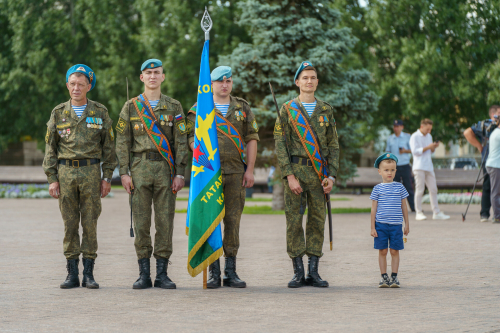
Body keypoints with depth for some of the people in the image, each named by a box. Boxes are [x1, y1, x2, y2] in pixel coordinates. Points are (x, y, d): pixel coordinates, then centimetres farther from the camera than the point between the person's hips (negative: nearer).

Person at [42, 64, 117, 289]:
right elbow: (50, 148, 9)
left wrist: (107, 177, 0)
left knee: (90, 224, -1)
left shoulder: (100, 113, 5)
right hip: (65, 172, 1)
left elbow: (108, 147, 6)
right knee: (70, 224, 2)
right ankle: (72, 274, 7)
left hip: (91, 172, -1)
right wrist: (52, 179, 1)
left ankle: (89, 274, 5)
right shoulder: (58, 114, 7)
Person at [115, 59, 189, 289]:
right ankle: (144, 274, 5)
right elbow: (122, 143, 6)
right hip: (140, 168, 0)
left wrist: (180, 173, -4)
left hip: (166, 169, 0)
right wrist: (124, 173, -3)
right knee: (141, 221, 0)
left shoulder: (174, 107, 8)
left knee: (165, 221, -1)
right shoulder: (131, 107, 8)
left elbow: (181, 143, 5)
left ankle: (162, 274, 5)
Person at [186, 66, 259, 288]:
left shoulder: (243, 108, 13)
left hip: (236, 171, 2)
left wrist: (249, 170, 2)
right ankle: (213, 272, 2)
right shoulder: (199, 109, 8)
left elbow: (252, 139, 10)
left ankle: (231, 271, 8)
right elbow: (192, 138, 4)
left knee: (233, 220, 2)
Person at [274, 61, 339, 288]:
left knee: (317, 221, 3)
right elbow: (280, 145, -3)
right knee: (294, 221, -2)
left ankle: (313, 272, 8)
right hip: (295, 172, -3)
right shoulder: (287, 110, 1)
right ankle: (298, 273, 4)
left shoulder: (326, 111, 10)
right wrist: (289, 176, -12)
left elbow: (333, 145, 10)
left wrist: (332, 176, -1)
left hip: (319, 174, 3)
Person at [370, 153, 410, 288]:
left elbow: (404, 206, 12)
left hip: (396, 225, 1)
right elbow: (374, 208, 4)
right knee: (382, 251, 3)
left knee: (395, 251, 2)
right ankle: (384, 277, 10)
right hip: (381, 225, -1)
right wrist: (372, 227, 0)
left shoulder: (399, 187, 6)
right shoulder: (378, 188, 3)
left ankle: (394, 277, 10)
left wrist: (407, 224, 11)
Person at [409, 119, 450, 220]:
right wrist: (427, 147, -16)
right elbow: (415, 151, -13)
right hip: (419, 167, -7)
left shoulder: (429, 136, 18)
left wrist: (434, 147, 2)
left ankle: (436, 213, 5)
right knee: (419, 190, -5)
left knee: (433, 189, 3)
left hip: (429, 167, 7)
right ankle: (419, 213, 0)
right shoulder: (415, 137, -4)